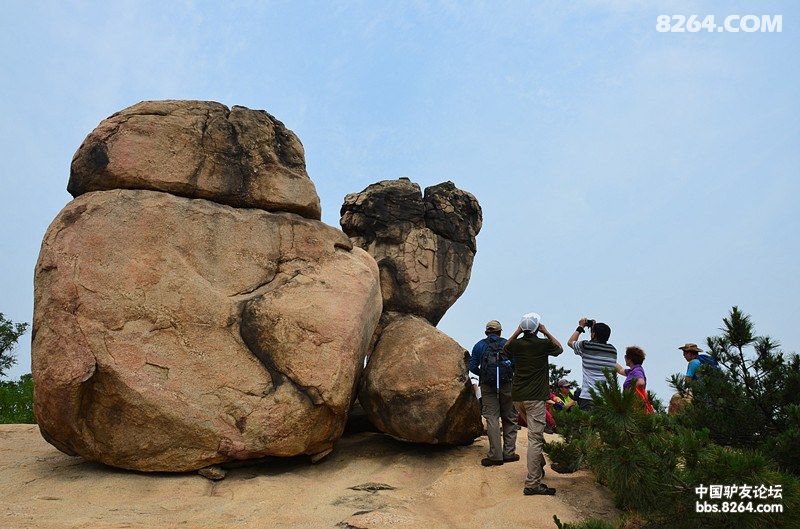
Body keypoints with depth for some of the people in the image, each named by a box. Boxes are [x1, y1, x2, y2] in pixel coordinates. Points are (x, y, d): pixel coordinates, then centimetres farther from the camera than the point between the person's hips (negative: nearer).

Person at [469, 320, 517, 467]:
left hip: (487, 386, 0)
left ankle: (495, 455, -5)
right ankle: (509, 452, 10)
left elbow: (472, 367, 5)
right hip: (507, 385, 1)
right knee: (509, 418, 11)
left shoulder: (479, 346, 9)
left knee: (492, 418, 0)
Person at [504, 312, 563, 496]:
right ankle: (532, 483, -11)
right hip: (535, 397, -6)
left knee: (536, 432, 26)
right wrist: (546, 332, 11)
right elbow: (559, 348, 15)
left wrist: (517, 332, 19)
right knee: (535, 438, -8)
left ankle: (539, 466, 35)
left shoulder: (516, 344, 3)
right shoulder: (543, 344, -7)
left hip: (517, 396, 6)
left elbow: (505, 348, 28)